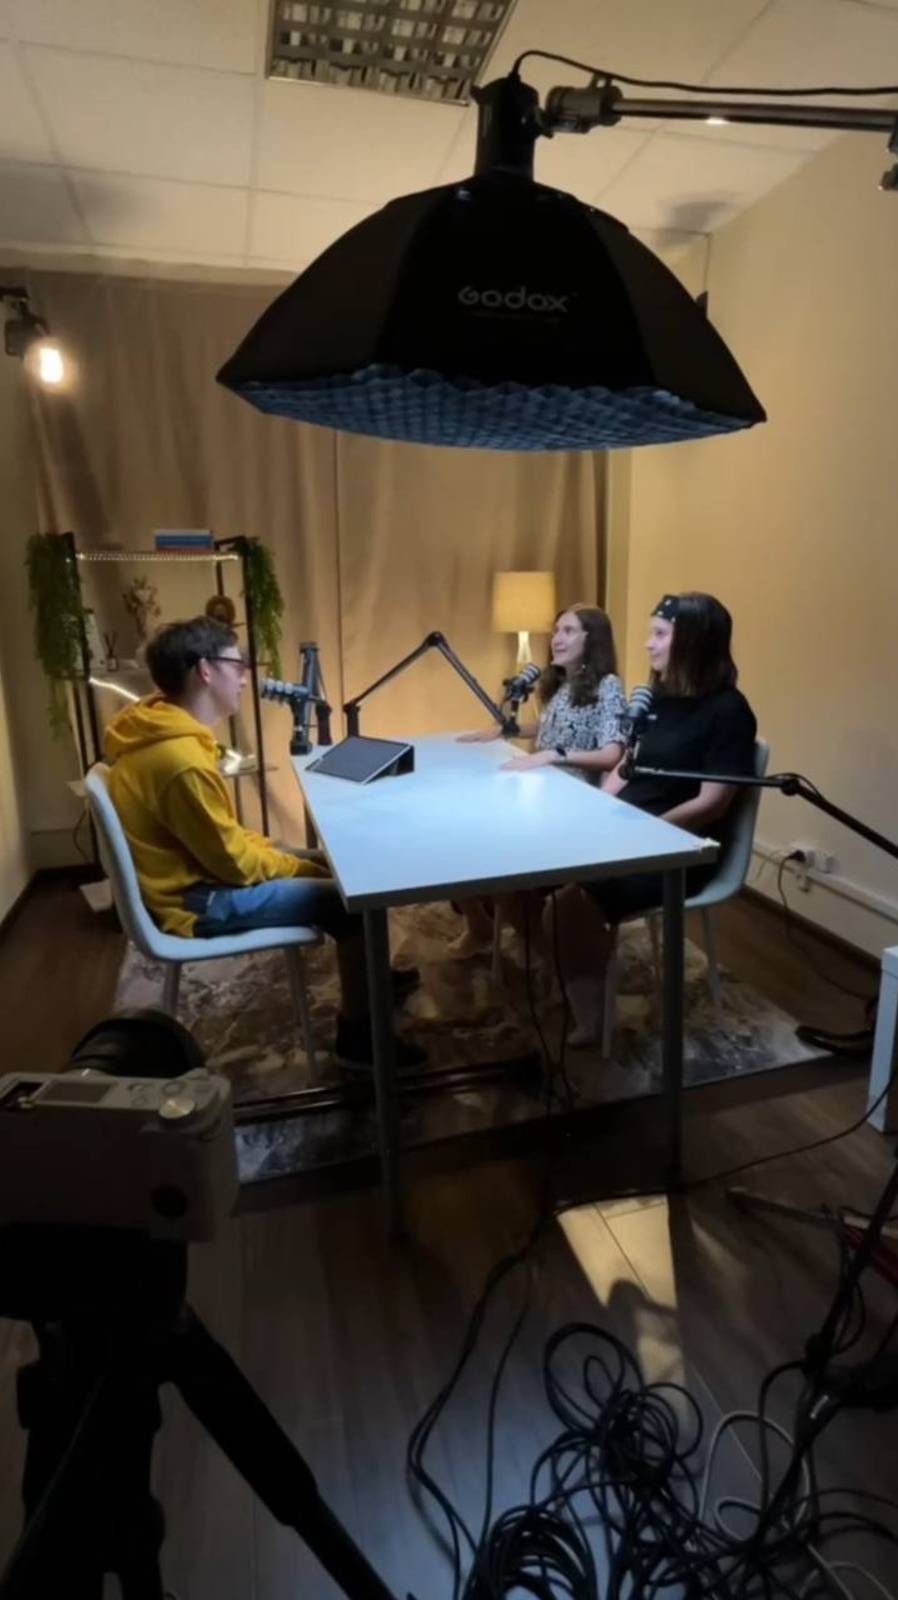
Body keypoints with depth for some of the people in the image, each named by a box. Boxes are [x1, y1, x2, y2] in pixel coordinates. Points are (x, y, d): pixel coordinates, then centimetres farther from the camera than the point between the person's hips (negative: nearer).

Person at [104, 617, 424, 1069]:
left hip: (193, 868, 10)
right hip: (195, 900, -10)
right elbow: (234, 861, -22)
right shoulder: (182, 760, -30)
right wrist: (301, 867, -8)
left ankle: (366, 977, 32)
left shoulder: (163, 731, 3)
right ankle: (356, 1034, 4)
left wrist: (273, 851, 5)